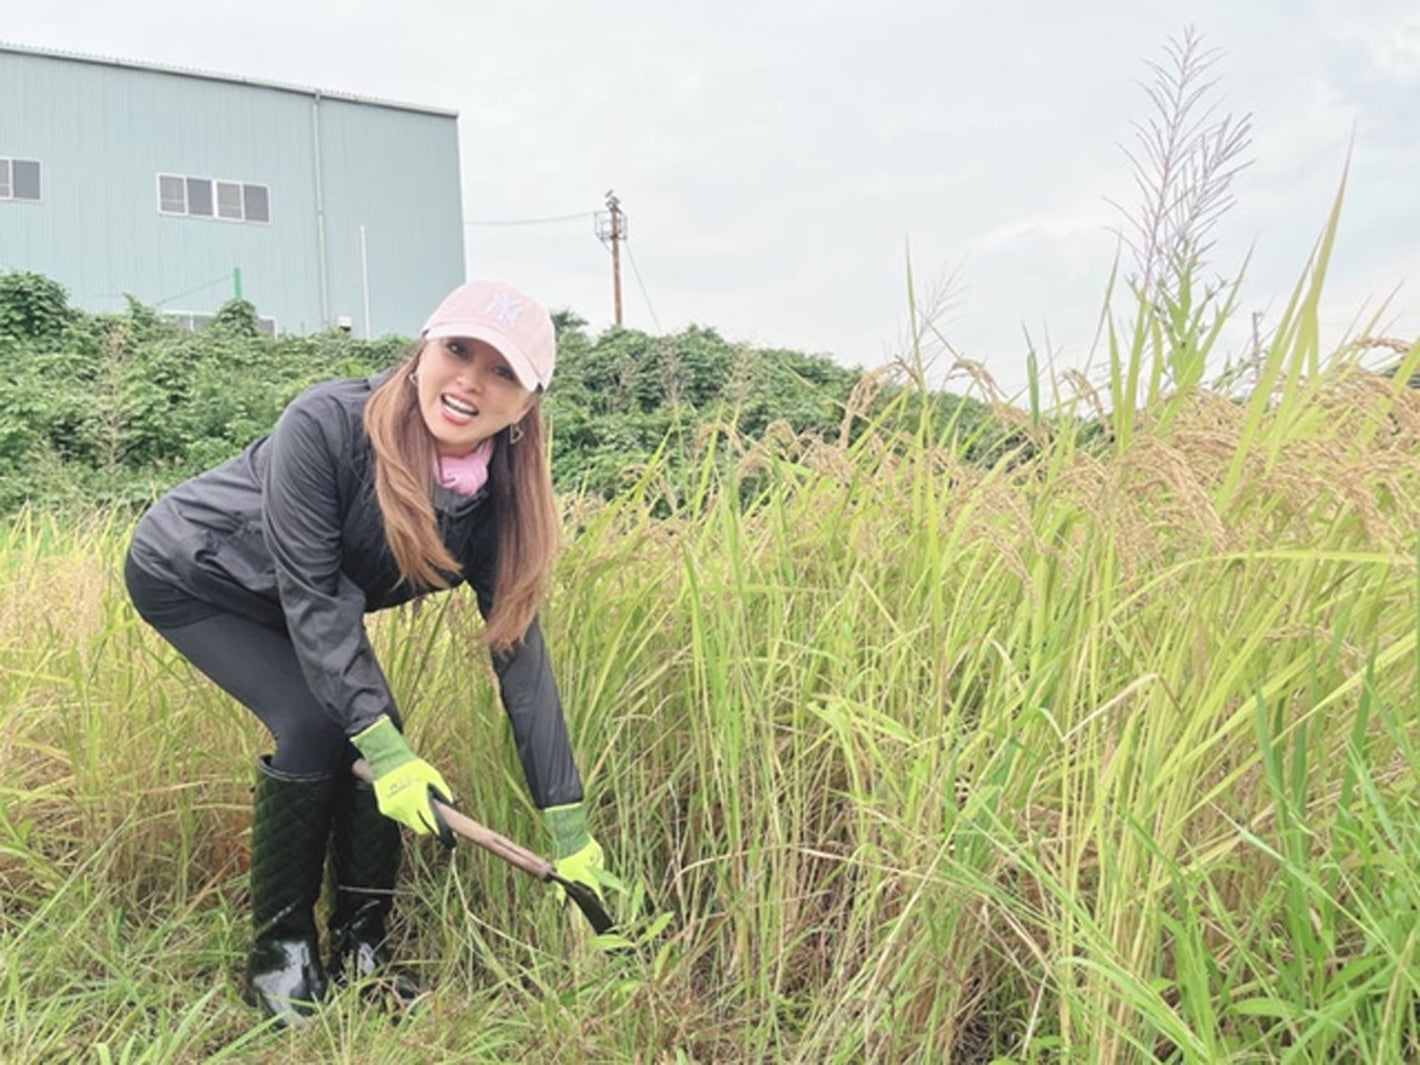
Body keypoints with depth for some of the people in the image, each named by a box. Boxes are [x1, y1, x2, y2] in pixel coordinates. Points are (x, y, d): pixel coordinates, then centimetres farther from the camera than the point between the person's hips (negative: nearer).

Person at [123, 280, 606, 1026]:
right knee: (317, 722, -21)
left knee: (374, 727, -13)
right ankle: (277, 951, -1)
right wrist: (383, 748, -35)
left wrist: (569, 828, -19)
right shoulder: (325, 425, -37)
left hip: (296, 600, 5)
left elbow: (519, 652, -19)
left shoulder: (496, 497, -22)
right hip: (187, 574, -5)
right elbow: (310, 599, -32)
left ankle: (360, 949, 5)